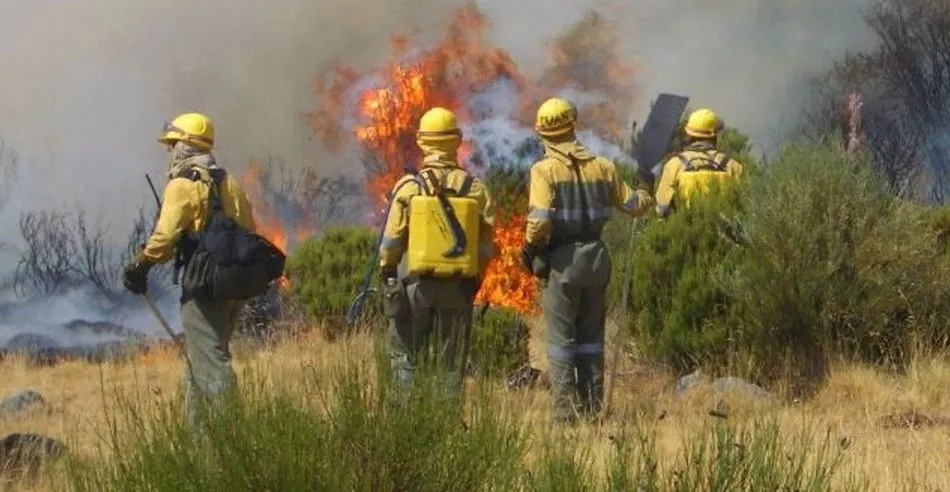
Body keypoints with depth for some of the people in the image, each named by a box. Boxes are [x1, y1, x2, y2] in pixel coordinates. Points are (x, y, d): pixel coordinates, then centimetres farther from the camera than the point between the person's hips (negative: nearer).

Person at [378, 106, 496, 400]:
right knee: (451, 363, 10)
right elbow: (487, 245, 0)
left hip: (416, 283, -2)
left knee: (405, 355, 7)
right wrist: (474, 279, 14)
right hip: (458, 286, 2)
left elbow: (392, 241, -5)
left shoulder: (409, 187, -8)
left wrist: (386, 273, 11)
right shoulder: (475, 189, -2)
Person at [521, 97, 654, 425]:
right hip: (595, 258, 4)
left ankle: (565, 412, -4)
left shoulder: (544, 170, -10)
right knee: (591, 337, 13)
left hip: (561, 261, -4)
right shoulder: (602, 167, 4)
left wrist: (530, 248, -1)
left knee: (561, 339, 0)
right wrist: (648, 197, 37)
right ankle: (593, 408, 14)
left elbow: (540, 220, -20)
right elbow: (632, 205, 14)